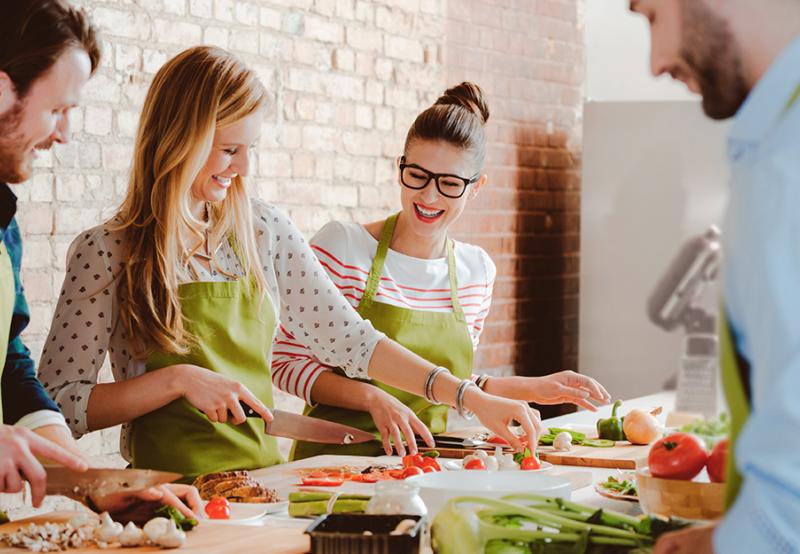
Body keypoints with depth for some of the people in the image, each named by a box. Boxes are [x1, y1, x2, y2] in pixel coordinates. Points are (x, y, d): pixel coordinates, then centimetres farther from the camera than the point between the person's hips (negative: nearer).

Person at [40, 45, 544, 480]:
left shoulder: (264, 231, 7)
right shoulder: (105, 252, -5)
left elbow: (350, 340, 9)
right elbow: (59, 405, -5)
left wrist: (470, 398, 1)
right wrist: (177, 379, -16)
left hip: (264, 472, 5)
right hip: (169, 488, -4)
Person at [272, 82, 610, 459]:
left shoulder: (477, 270, 7)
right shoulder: (341, 246, -8)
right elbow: (287, 363, -7)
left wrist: (532, 389, 12)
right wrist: (372, 398, -19)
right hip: (336, 456, -4)